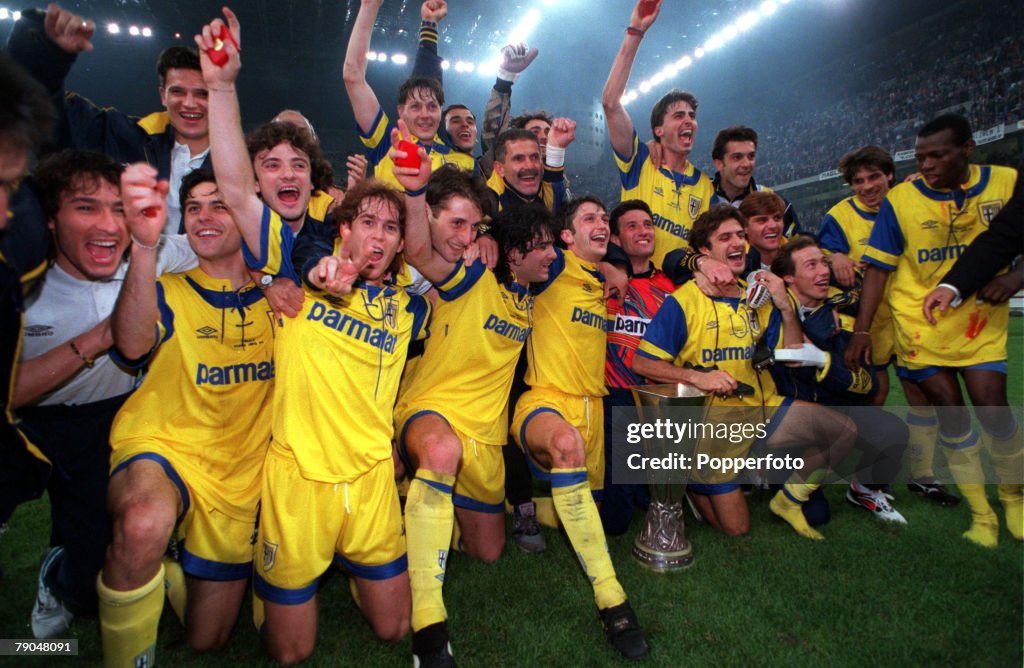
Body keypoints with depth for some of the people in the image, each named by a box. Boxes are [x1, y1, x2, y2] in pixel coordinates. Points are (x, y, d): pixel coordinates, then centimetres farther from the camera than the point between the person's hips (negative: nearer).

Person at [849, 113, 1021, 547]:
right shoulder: (900, 200, -7)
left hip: (981, 322, 1)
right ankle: (980, 514, 17)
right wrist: (861, 331, -10)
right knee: (950, 412, 1)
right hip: (920, 324, -1)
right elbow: (878, 268, -6)